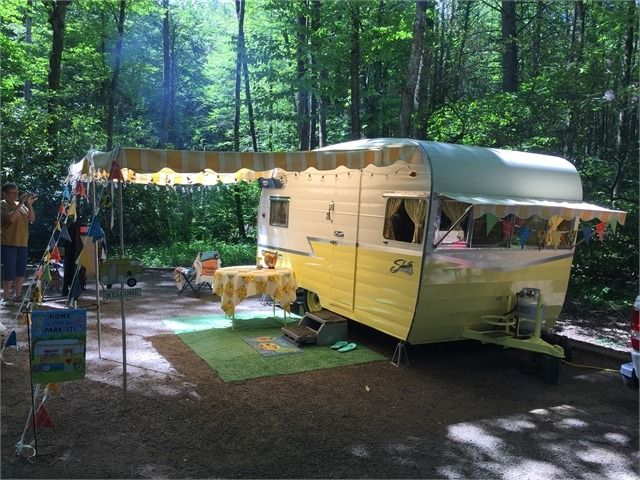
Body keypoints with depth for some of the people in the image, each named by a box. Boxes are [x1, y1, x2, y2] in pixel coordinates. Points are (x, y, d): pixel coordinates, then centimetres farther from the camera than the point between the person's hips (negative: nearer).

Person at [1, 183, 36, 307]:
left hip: (22, 243, 6)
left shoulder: (22, 205, 12)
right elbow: (10, 218, -21)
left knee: (21, 270, 10)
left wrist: (29, 204, -7)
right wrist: (20, 203, -21)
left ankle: (17, 295, 21)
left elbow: (32, 219, 4)